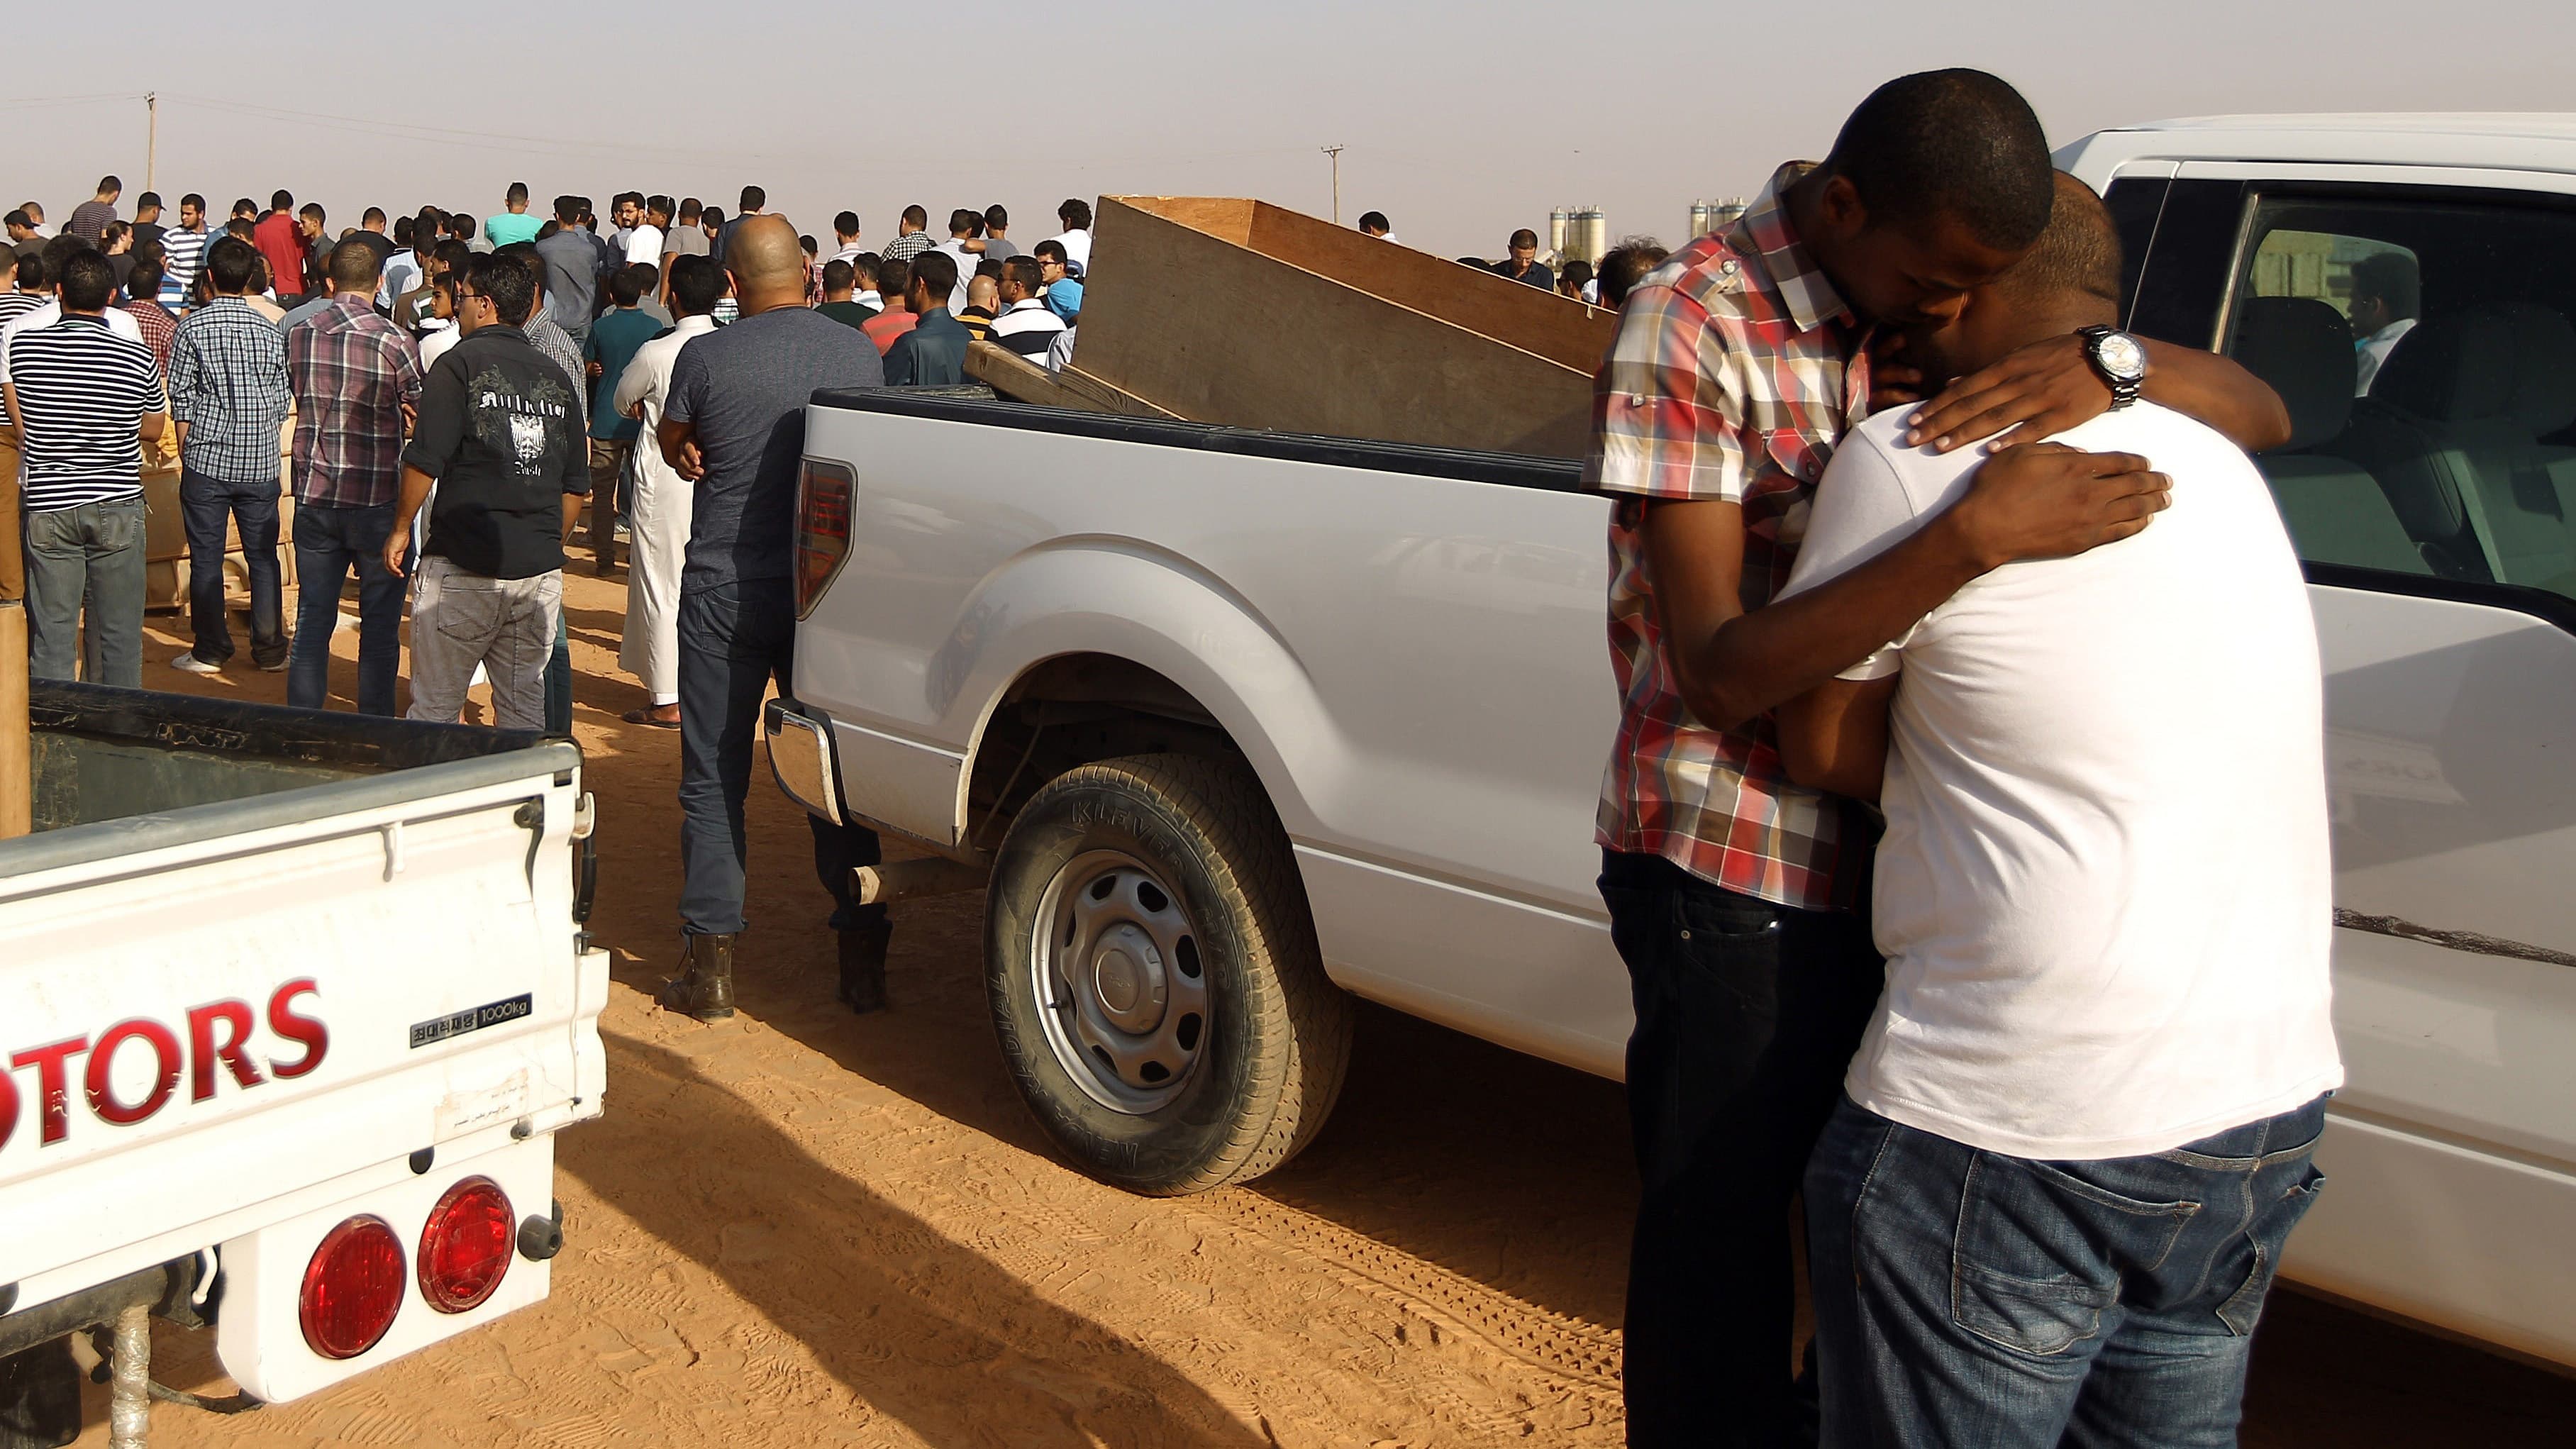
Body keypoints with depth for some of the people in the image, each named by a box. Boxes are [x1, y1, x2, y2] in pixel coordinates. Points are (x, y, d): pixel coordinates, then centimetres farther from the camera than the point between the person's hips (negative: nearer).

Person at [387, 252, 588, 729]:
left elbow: (425, 461, -11)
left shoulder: (460, 363, -5)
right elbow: (576, 485, 14)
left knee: (435, 708, 4)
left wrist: (401, 528, 3)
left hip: (464, 569, -5)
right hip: (542, 573, 5)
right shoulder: (558, 376, 11)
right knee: (524, 705, 11)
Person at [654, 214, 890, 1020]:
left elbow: (672, 446, 8)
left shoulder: (706, 357, -9)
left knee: (713, 781, 6)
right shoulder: (859, 355, -1)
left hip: (725, 588, -2)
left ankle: (711, 965, 6)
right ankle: (863, 959, 13)